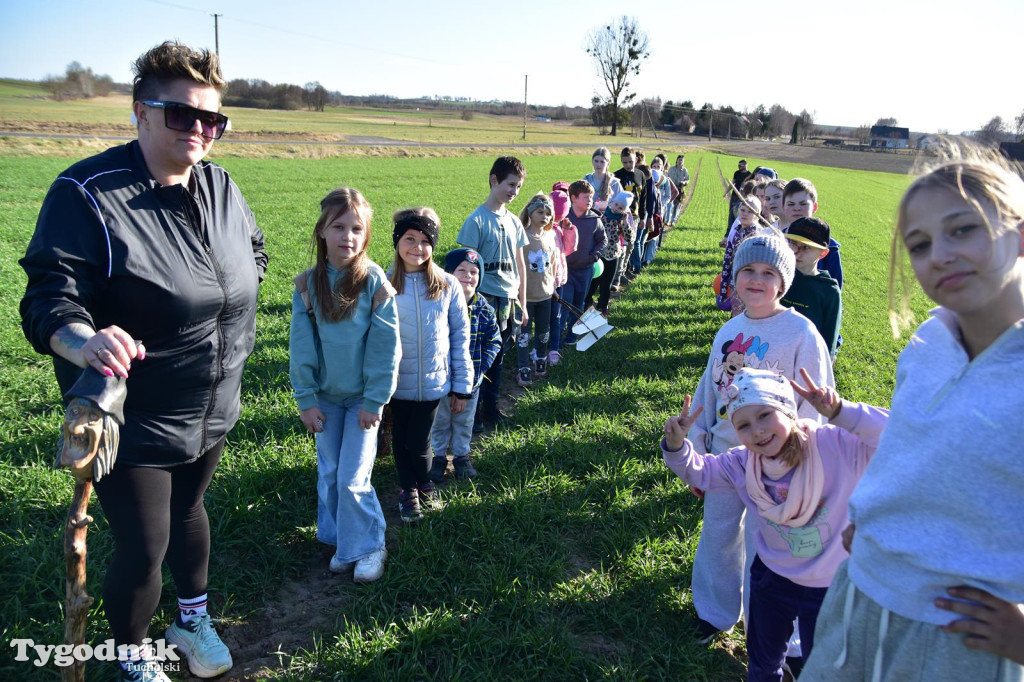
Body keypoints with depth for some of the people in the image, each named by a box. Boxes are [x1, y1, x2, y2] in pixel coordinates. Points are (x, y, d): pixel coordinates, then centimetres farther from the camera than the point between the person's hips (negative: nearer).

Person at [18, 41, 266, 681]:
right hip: (133, 420, -5)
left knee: (189, 510, 25)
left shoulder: (219, 185, 0)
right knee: (143, 549, 5)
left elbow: (254, 250, 18)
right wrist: (83, 341, -44)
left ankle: (193, 619, 50)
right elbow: (49, 296, -24)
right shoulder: (88, 193, -19)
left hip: (213, 411, 6)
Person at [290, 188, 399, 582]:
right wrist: (305, 400, -3)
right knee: (328, 475, 13)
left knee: (353, 479, -2)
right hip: (325, 396, 3)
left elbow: (386, 346, -12)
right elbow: (301, 346, -2)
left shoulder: (375, 282, -14)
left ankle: (367, 547, 19)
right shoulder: (308, 284, -6)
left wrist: (374, 400, -11)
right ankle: (339, 541, 33)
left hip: (362, 397, -3)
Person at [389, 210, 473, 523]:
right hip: (395, 383, 1)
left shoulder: (448, 286, -5)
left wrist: (462, 387, 0)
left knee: (419, 444, 5)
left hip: (433, 383, 0)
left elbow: (460, 338, 0)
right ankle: (408, 492, 39)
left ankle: (425, 486, 36)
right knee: (401, 441, 15)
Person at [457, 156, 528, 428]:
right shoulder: (477, 220, -9)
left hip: (509, 299, 6)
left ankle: (490, 405, 27)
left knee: (498, 356, 14)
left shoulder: (514, 222, 10)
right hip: (485, 298, -6)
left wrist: (522, 303, 15)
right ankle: (471, 409, 12)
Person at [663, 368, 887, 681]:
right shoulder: (742, 465, -14)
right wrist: (676, 445, -21)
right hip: (772, 579, 3)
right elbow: (698, 471, 0)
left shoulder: (838, 445, -28)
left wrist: (841, 412, -47)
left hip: (830, 587, -3)